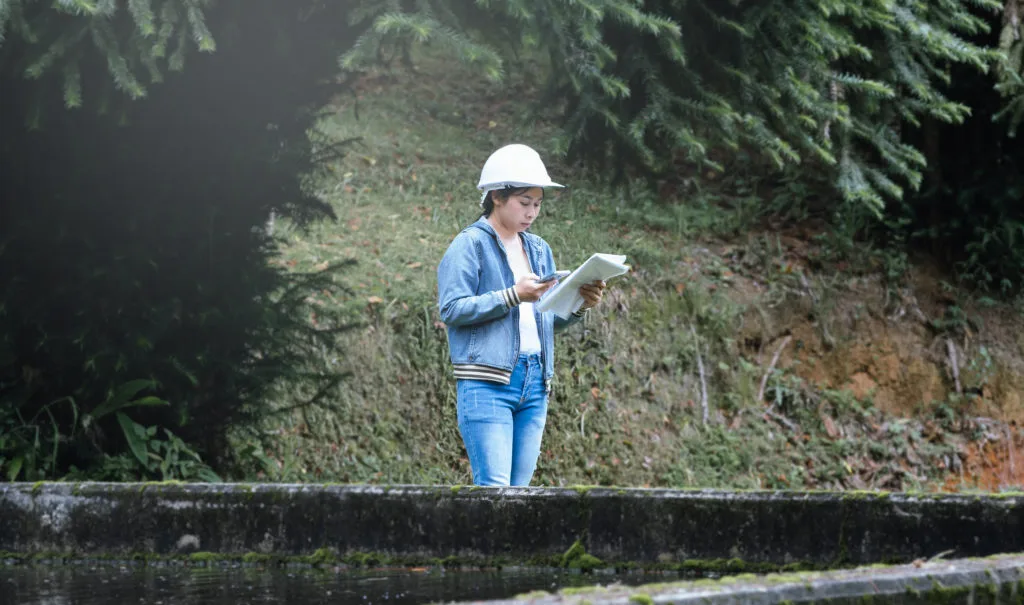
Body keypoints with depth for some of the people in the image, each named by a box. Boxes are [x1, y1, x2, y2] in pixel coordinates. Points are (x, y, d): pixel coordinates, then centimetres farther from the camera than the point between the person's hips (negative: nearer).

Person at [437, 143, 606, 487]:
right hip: (487, 381, -7)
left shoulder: (538, 250, 19)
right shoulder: (470, 245, -1)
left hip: (534, 383, 7)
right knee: (493, 487, -14)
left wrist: (579, 307, -1)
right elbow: (451, 309, -10)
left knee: (520, 487, 4)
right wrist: (513, 296, -17)